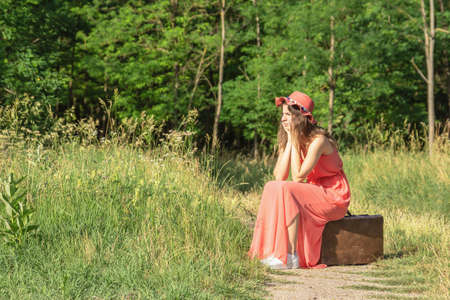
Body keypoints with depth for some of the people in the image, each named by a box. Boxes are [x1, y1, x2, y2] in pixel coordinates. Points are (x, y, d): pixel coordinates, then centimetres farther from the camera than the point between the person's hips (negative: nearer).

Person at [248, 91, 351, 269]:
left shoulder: (318, 140, -19)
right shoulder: (289, 139, 3)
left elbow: (298, 177, -25)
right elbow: (279, 176, -8)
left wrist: (293, 139, -20)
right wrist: (290, 141, -10)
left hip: (333, 197, -8)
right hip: (313, 193, 8)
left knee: (285, 190, -27)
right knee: (272, 187, -14)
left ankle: (291, 256, -28)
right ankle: (272, 251, -16)